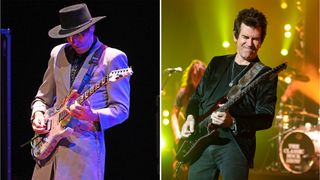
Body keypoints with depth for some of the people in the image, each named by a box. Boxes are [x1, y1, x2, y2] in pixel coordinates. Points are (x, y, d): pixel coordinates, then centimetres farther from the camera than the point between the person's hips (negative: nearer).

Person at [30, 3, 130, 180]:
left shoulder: (113, 58, -4)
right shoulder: (58, 53, 13)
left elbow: (121, 109, -7)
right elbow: (43, 97, 21)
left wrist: (93, 116, -24)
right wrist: (38, 114, 0)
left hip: (85, 147, -5)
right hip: (50, 144, 5)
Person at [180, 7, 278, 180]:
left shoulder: (265, 75, 2)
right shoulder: (217, 63, 18)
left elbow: (266, 118, -6)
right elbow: (197, 96, 25)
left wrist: (233, 122, -21)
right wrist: (191, 117, 3)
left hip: (235, 145, -4)